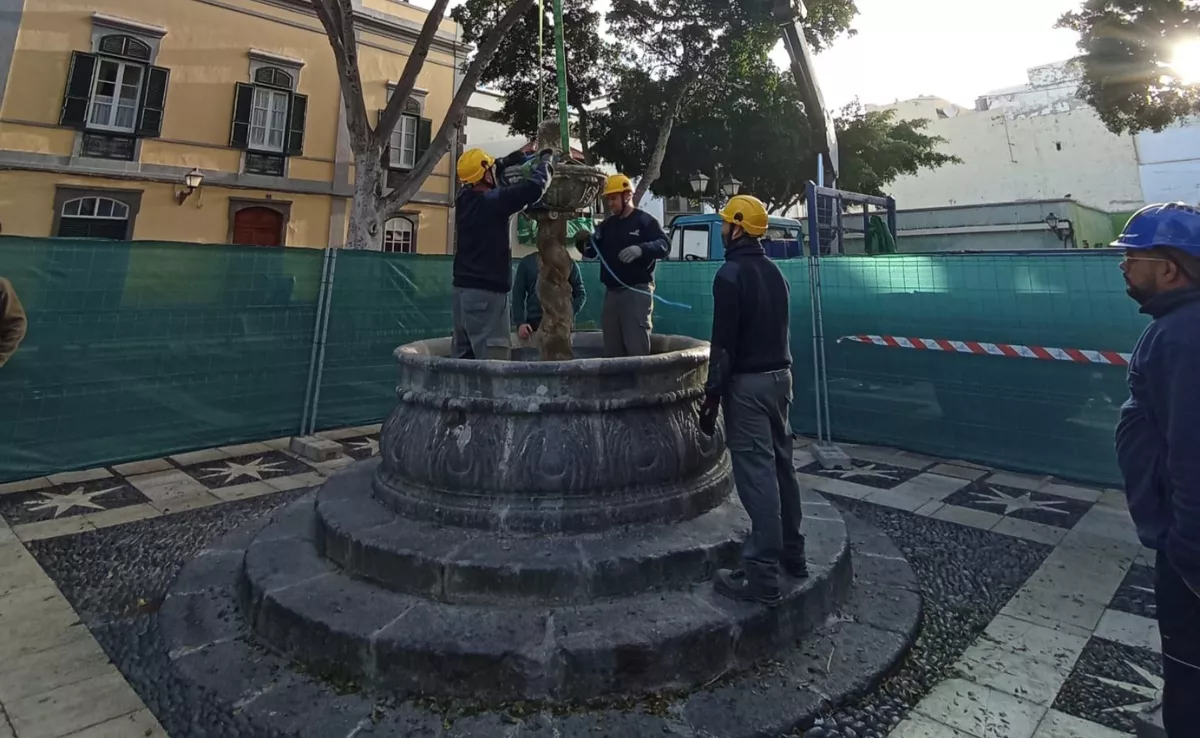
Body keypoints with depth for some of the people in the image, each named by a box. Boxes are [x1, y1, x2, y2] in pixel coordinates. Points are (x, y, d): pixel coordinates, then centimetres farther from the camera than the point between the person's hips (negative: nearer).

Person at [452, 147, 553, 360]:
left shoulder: (464, 200, 9)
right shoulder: (492, 200, -13)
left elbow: (479, 179, 32)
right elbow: (534, 187, -15)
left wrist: (505, 162, 27)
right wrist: (545, 162, 4)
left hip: (464, 288, 8)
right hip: (486, 292, -8)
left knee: (462, 357, 11)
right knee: (491, 359, -8)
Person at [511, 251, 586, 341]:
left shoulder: (569, 263, 10)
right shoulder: (526, 262, 10)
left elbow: (581, 294, 10)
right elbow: (517, 296, 7)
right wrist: (520, 323, -7)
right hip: (534, 323, 0)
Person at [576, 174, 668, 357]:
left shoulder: (645, 220, -2)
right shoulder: (607, 224, 17)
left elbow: (664, 245, -14)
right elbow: (591, 252, 16)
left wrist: (641, 249, -32)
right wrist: (583, 242, -6)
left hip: (637, 292, -6)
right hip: (611, 292, 7)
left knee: (637, 348, -9)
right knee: (612, 348, 11)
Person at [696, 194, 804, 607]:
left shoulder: (731, 274, -14)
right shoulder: (773, 271, 13)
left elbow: (723, 341, -18)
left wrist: (712, 395, -15)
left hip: (748, 382, -9)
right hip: (780, 375, 9)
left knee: (756, 474, -7)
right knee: (781, 466, 16)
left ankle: (762, 577, -2)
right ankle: (792, 554, 28)